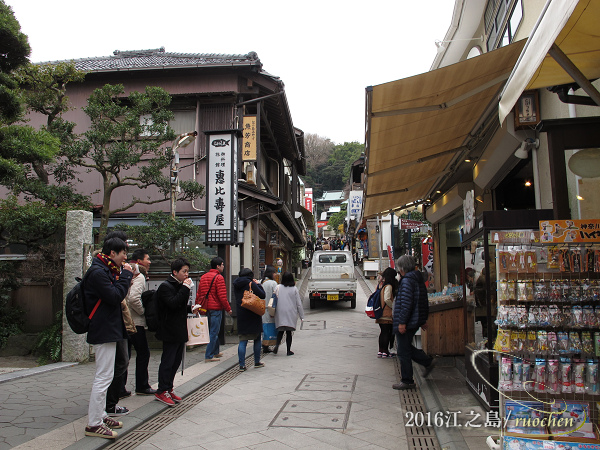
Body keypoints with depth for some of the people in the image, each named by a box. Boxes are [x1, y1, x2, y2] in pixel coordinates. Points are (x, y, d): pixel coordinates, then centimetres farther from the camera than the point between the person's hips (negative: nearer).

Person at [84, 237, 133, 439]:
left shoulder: (104, 270, 16)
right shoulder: (98, 272, -17)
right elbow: (115, 296, -22)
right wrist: (126, 275, -15)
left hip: (108, 329, 11)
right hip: (104, 330, -11)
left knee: (104, 376, 18)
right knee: (104, 376, -6)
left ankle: (100, 415, 28)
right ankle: (93, 424, 2)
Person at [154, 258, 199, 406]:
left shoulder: (180, 286, 15)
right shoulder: (165, 286, -13)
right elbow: (173, 304, -27)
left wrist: (191, 309, 8)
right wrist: (185, 288, -24)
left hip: (180, 330, 9)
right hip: (170, 331, -9)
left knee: (176, 360, 13)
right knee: (168, 360, -2)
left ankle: (168, 389, 23)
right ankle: (162, 391, 9)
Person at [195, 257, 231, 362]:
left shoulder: (203, 277, 11)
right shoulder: (219, 277, -12)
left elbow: (199, 294, 15)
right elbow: (222, 296, -16)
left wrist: (197, 306, 22)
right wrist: (228, 309, -7)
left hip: (206, 308, 8)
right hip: (216, 308, -8)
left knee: (212, 331, 19)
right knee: (214, 332, -2)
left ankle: (215, 352, 31)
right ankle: (209, 356, -1)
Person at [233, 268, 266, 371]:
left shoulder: (236, 285, 6)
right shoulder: (251, 284, -11)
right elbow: (262, 295, -13)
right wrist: (258, 284, 1)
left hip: (241, 315, 4)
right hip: (253, 315, -4)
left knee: (243, 341, 5)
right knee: (257, 339, 12)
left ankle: (242, 365, -2)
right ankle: (257, 362, 18)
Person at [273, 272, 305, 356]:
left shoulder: (278, 287, -1)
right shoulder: (294, 289, -3)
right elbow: (299, 303, 0)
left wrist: (273, 312, 12)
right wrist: (301, 315, 6)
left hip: (280, 313, 1)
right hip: (291, 313, -1)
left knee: (280, 330, 10)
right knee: (289, 331, 6)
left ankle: (277, 345, -11)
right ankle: (288, 350, 8)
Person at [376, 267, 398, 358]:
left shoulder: (381, 285, 9)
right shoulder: (388, 286, -15)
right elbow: (387, 299, -22)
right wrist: (394, 307, -10)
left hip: (380, 313, 8)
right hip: (387, 315, -8)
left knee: (382, 332, 14)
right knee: (387, 333, 1)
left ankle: (380, 351, 18)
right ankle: (385, 351, 7)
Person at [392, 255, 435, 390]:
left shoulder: (407, 280, -17)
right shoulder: (419, 279, 13)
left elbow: (406, 303, -24)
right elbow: (425, 302, 19)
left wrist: (402, 322, -23)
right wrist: (423, 320, 24)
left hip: (406, 323, -10)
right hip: (415, 322, 10)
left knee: (403, 352, 1)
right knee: (406, 347, 23)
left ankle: (407, 381, 9)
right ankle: (428, 362, 22)